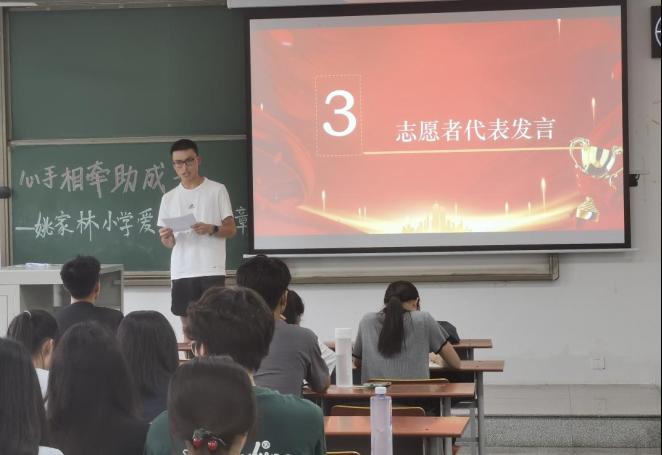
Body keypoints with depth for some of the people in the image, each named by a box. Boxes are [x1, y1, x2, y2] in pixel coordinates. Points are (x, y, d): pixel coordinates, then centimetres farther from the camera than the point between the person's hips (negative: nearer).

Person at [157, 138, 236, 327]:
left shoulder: (217, 190, 3)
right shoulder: (168, 198, 13)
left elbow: (231, 230, 2)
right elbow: (169, 243, 14)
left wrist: (211, 229, -18)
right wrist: (166, 237, -10)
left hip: (211, 270, -4)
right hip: (181, 272, 4)